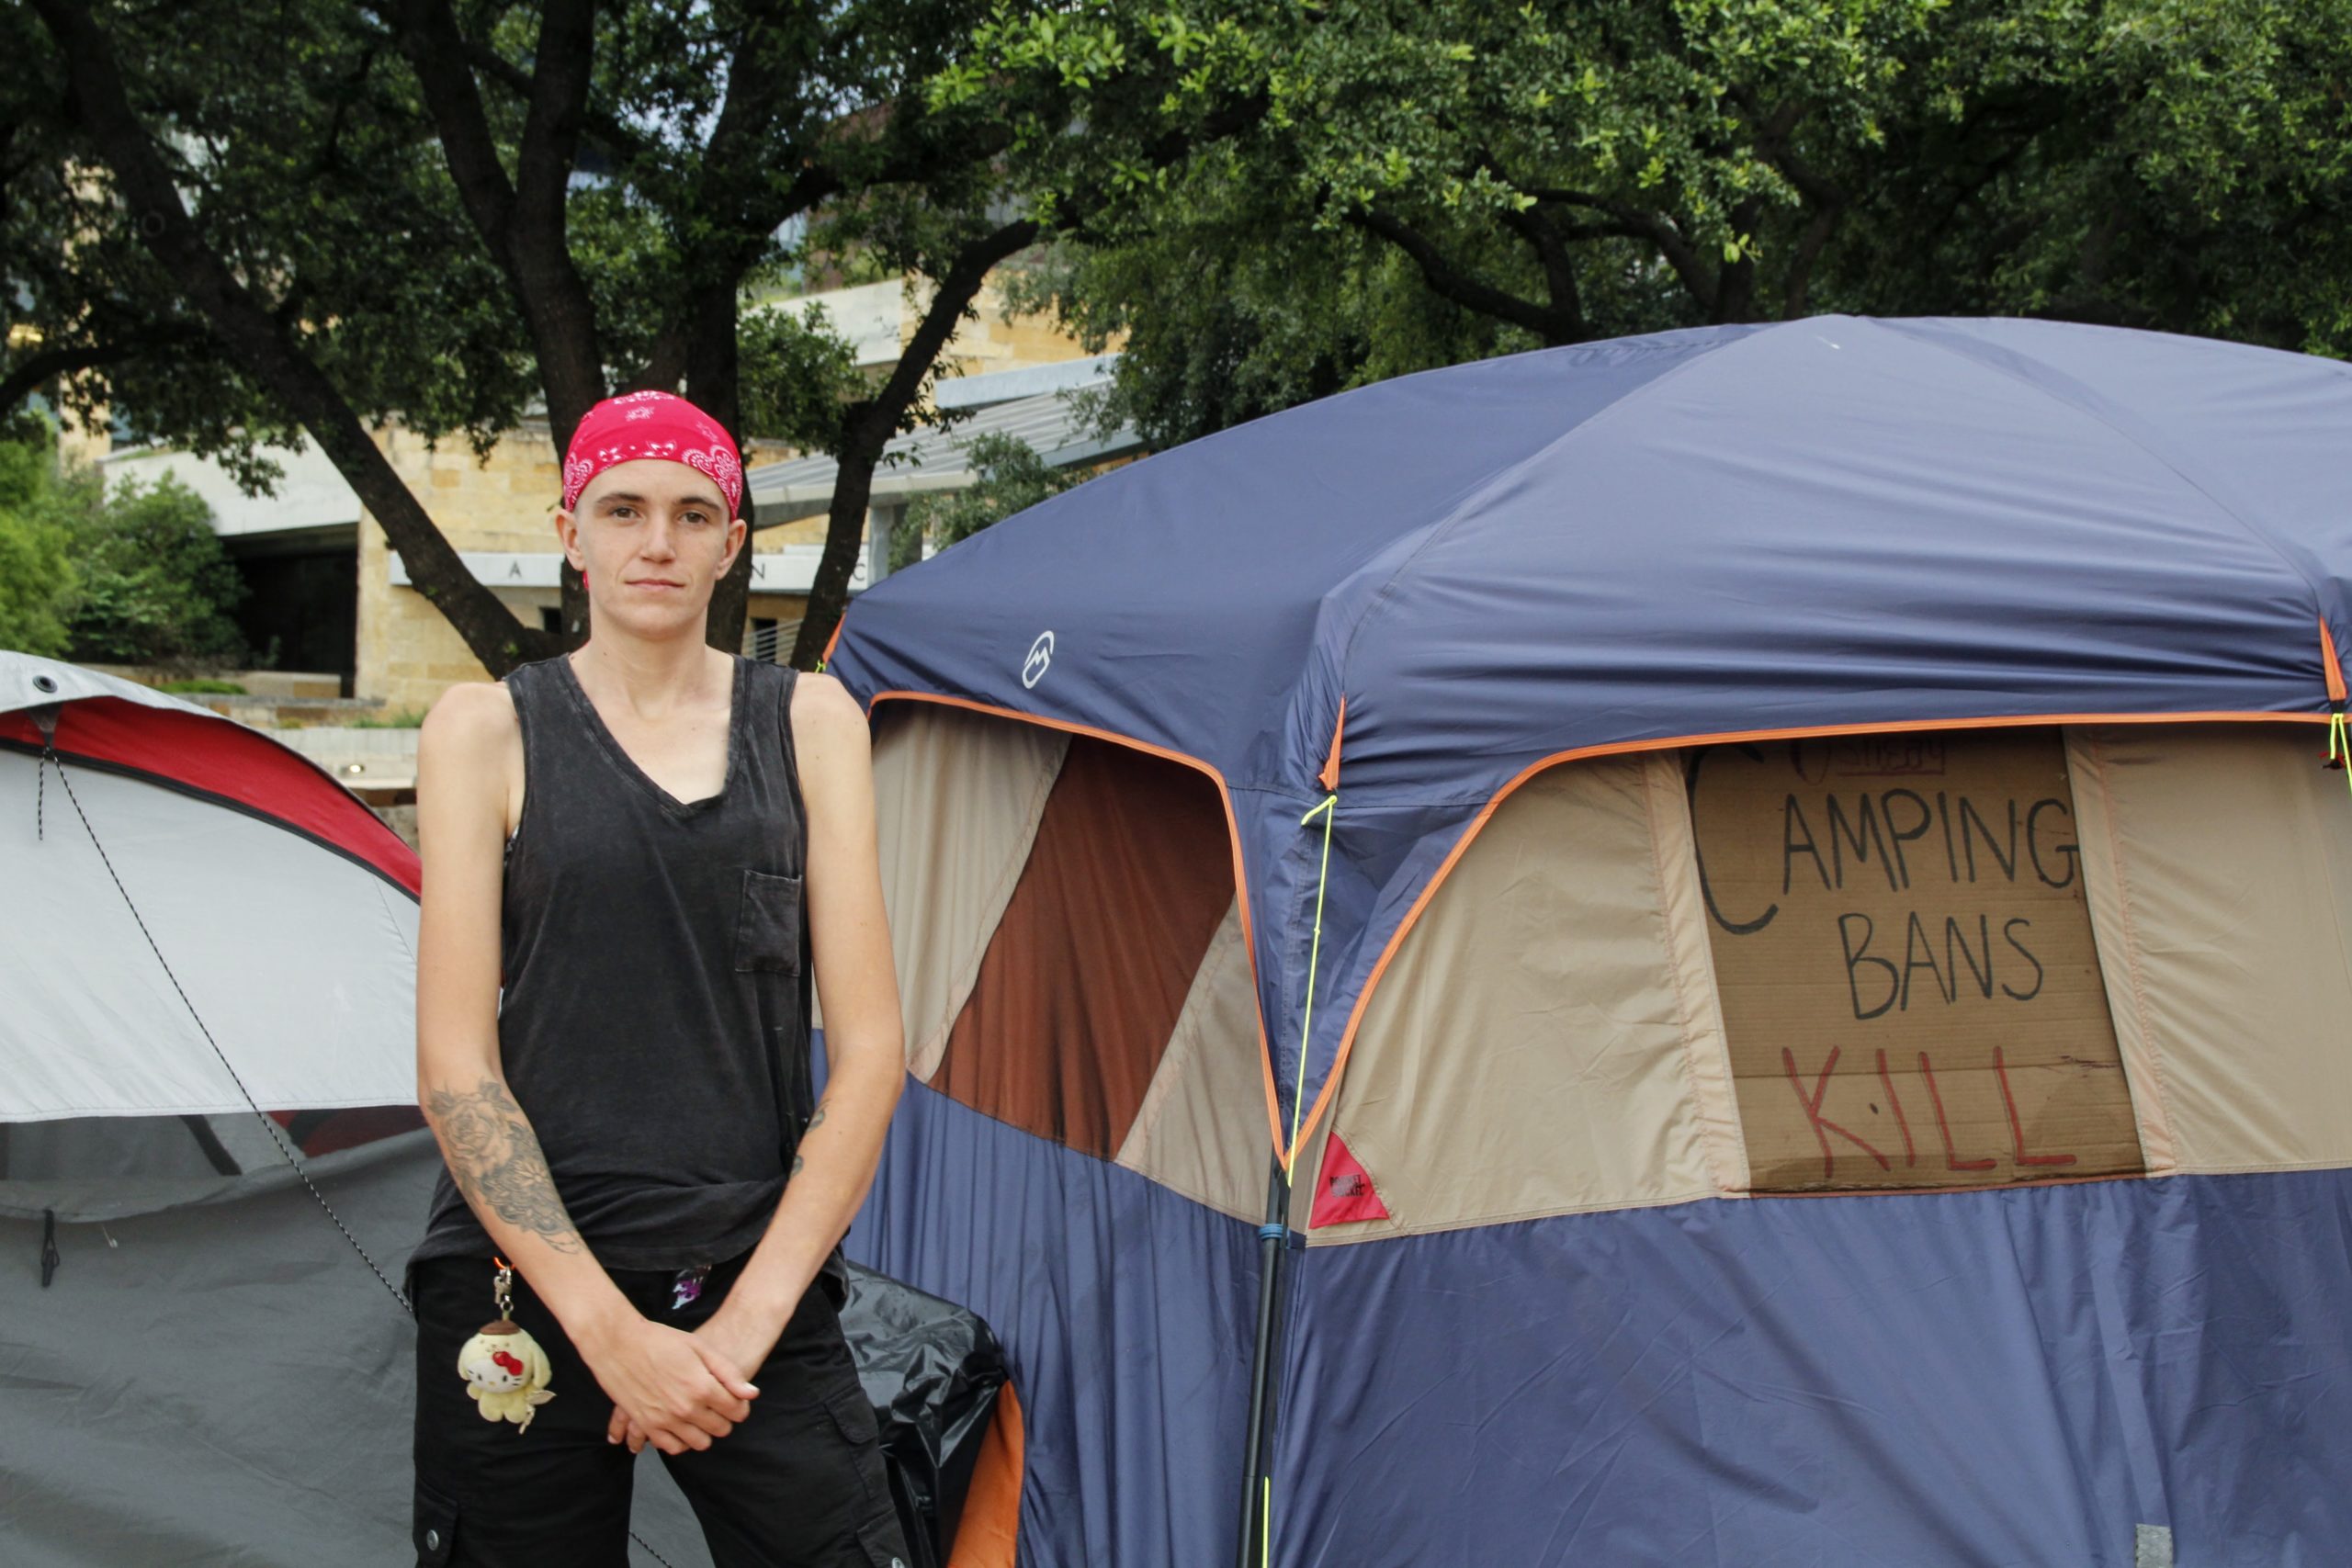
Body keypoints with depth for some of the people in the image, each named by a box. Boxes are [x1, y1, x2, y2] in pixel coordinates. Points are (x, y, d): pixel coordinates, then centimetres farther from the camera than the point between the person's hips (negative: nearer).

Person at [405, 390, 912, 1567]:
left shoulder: (809, 723, 6)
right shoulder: (486, 732, 1)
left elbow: (868, 1047, 2)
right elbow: (454, 1066, -5)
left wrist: (750, 1316, -6)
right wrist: (608, 1327, -12)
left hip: (754, 1285, 1)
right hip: (528, 1288, -1)